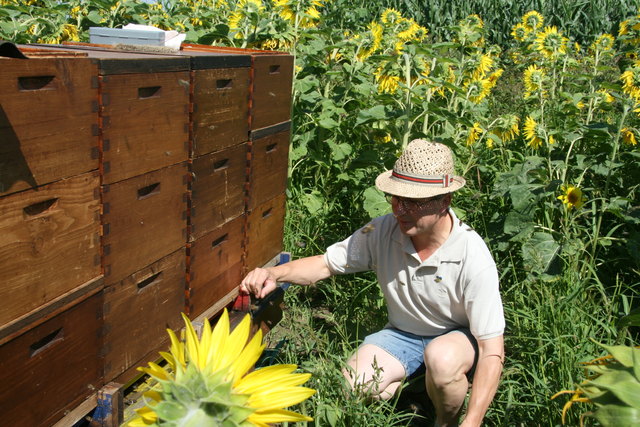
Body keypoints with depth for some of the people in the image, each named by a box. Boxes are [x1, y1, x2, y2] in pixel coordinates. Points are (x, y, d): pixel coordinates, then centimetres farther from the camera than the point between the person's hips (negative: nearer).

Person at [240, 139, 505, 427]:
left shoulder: (473, 259, -29)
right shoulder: (382, 231, -19)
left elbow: (492, 349, -27)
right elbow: (325, 264, -8)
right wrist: (275, 273, -28)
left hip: (458, 337, -2)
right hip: (402, 333, 3)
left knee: (441, 359, -37)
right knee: (350, 390, -20)